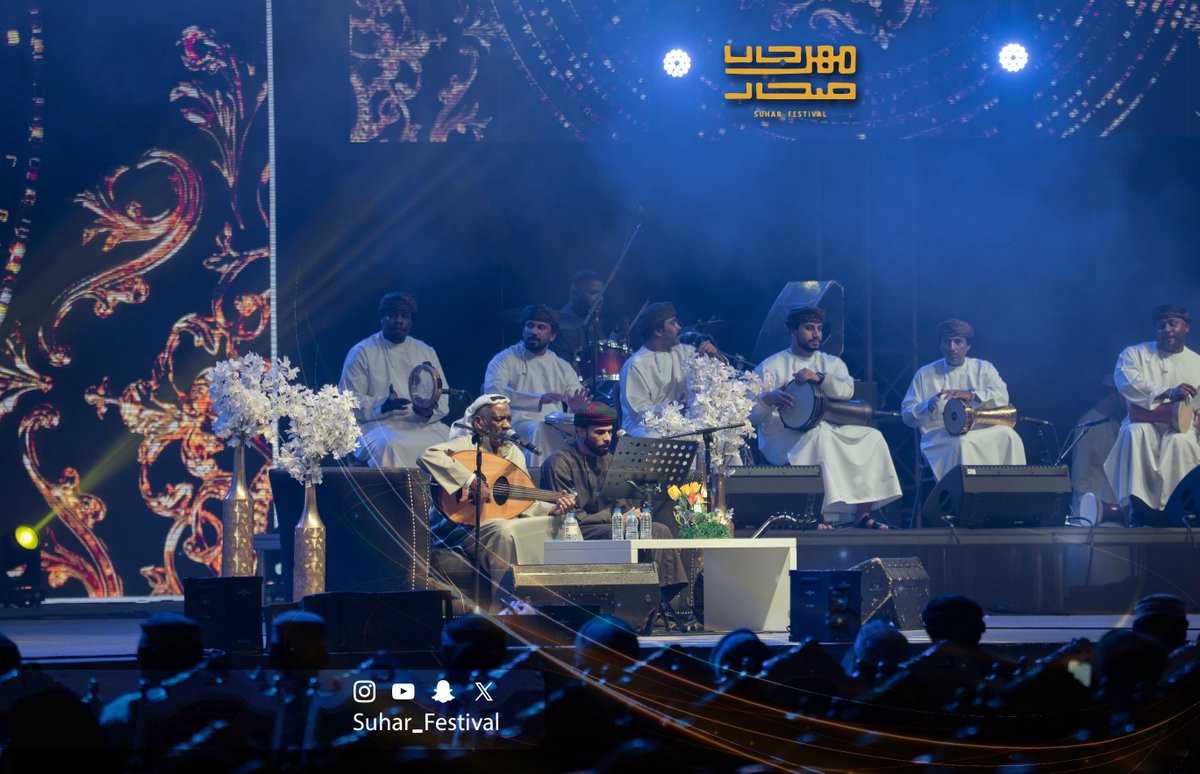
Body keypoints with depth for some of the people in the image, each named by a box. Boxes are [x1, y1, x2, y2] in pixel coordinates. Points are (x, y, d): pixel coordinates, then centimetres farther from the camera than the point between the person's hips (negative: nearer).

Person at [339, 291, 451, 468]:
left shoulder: (426, 352, 19)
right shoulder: (361, 352, 8)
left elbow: (443, 399, 16)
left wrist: (429, 411, -9)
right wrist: (381, 405, -17)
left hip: (423, 425, 3)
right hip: (380, 424, -3)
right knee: (390, 446, -39)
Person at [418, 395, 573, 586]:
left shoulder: (514, 453, 12)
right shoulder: (467, 445, -10)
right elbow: (427, 457, -29)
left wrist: (552, 510, -6)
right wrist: (470, 481, -32)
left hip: (504, 522, 7)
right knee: (503, 531, -37)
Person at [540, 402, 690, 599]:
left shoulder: (608, 461, 18)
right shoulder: (561, 463, -8)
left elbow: (621, 504, 21)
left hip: (609, 526, 7)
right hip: (578, 532, -7)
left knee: (660, 530, -15)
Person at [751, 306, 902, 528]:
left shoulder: (832, 363, 18)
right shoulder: (771, 367, 5)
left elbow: (846, 391, -4)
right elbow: (750, 414, -3)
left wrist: (819, 377, -21)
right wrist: (768, 399, -25)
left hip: (829, 430, 5)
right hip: (782, 439, -5)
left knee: (872, 437, -18)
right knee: (820, 435, -37)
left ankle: (862, 514, -17)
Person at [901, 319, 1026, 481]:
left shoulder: (983, 368, 14)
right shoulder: (925, 375, 11)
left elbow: (1002, 397, -4)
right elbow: (907, 415, 7)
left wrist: (971, 395, -22)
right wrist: (928, 406, -16)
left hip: (980, 430, 2)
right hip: (939, 436, -2)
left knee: (1007, 436, -28)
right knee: (963, 444, -36)